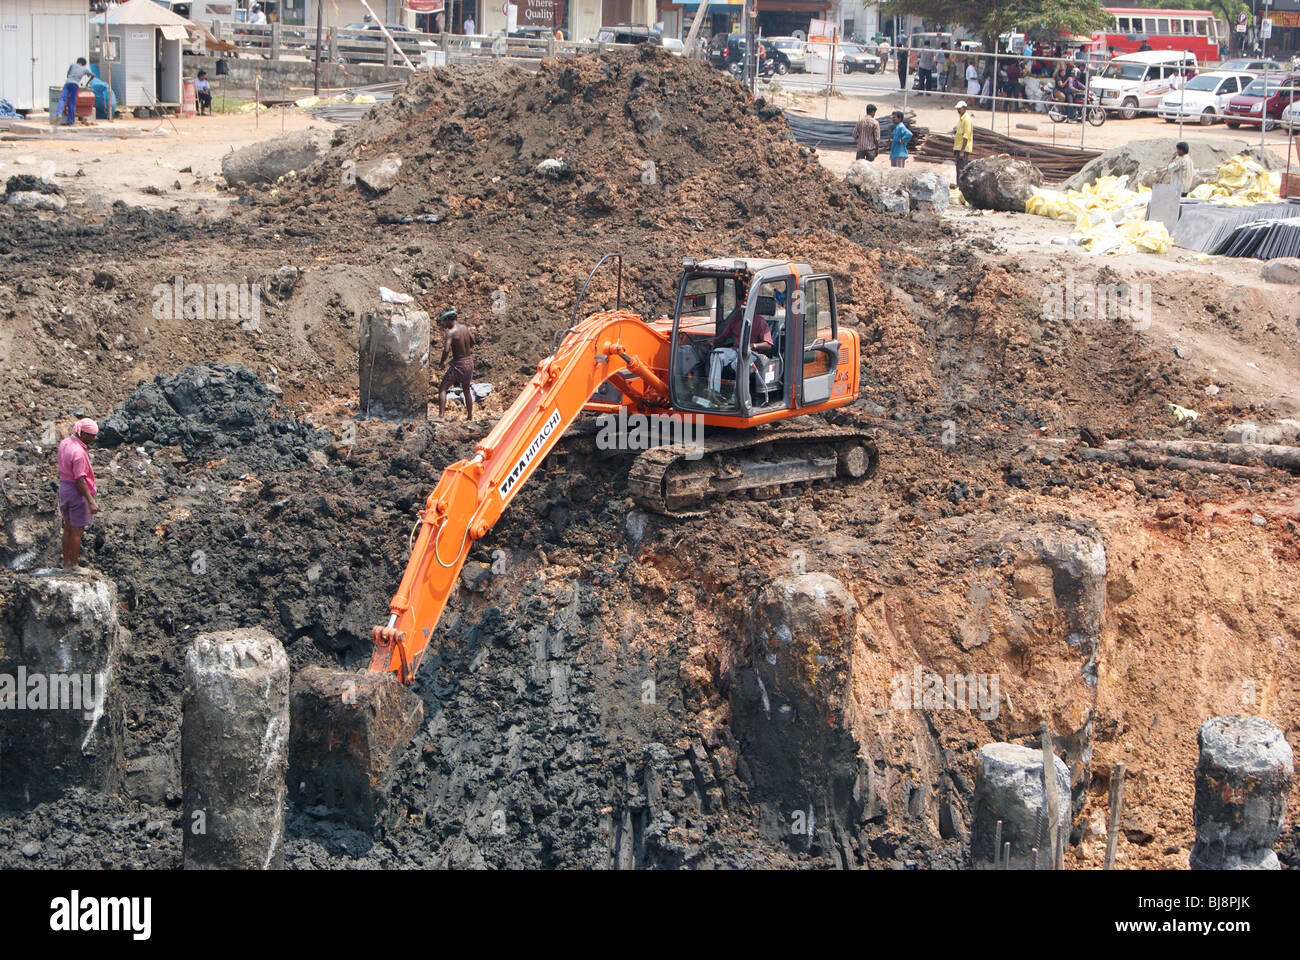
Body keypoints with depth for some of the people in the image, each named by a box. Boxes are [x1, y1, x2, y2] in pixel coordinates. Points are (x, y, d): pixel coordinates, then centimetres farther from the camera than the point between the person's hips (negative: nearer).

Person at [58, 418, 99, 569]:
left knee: (68, 528, 17)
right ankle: (74, 566, 10)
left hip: (64, 487, 9)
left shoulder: (65, 442, 3)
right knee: (77, 530, 2)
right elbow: (79, 479, -25)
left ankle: (66, 563, 25)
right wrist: (91, 501, -24)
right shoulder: (79, 452, -25)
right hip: (77, 491, -9)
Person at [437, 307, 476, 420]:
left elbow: (446, 350, -28)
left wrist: (443, 361, -11)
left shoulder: (451, 332, -18)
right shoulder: (465, 328, 3)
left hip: (459, 364, -7)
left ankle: (441, 415, -13)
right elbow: (472, 344, 17)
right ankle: (470, 416, 32)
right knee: (466, 390, 22)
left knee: (442, 387, -1)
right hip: (469, 362, 7)